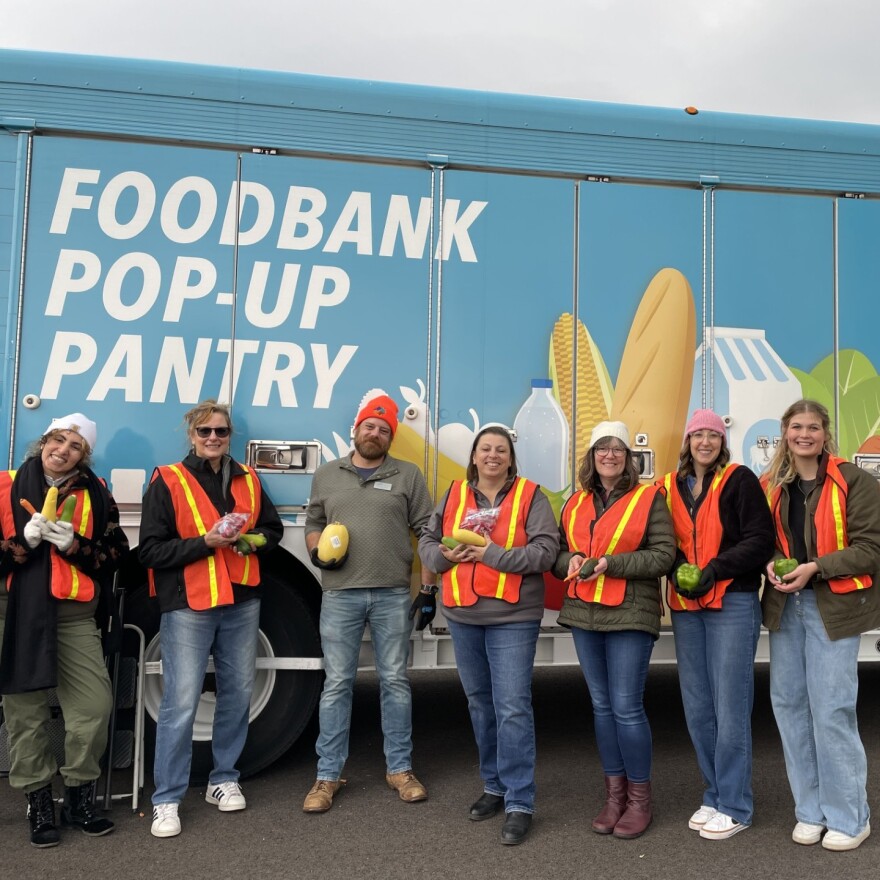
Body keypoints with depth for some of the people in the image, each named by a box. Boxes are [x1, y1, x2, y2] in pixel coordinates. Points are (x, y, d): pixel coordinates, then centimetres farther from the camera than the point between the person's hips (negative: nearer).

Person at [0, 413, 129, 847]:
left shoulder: (95, 493, 6)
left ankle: (79, 798, 18)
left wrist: (74, 544, -13)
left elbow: (115, 551, 3)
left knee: (94, 704, -2)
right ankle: (39, 803, 20)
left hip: (73, 614, 1)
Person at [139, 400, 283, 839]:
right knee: (180, 703, -7)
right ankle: (166, 801, 4)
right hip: (187, 607, -5)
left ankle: (224, 780, 28)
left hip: (241, 604, 5)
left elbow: (272, 528, 20)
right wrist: (207, 541, -19)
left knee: (237, 694, 11)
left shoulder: (247, 479, 11)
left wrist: (254, 540, -2)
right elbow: (151, 550, -9)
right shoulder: (167, 482, -4)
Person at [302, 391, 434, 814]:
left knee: (395, 682, 7)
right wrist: (317, 551, -4)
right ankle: (328, 776, 13)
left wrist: (430, 586, -5)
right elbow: (313, 524, 17)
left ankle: (399, 769, 20)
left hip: (393, 595, 0)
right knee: (336, 684, 4)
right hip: (339, 595, 1)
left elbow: (427, 532, 3)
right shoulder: (326, 475, 10)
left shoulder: (408, 475, 5)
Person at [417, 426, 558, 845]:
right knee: (480, 703, 16)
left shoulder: (530, 495, -4)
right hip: (462, 616, 5)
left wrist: (493, 553, -20)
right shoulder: (455, 494, 7)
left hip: (512, 618, -5)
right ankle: (494, 785, 32)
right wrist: (446, 555, -12)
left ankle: (519, 803, 1)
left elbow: (545, 551, -13)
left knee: (512, 708, -7)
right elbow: (427, 542, 10)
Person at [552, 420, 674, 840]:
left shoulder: (649, 498, -4)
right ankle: (615, 793, 24)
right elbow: (557, 552, 15)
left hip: (630, 616, -5)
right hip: (584, 615, 6)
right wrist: (571, 561, -8)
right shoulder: (576, 503, 12)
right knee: (602, 706, 12)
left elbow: (664, 554, -11)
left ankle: (639, 798, 13)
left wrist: (612, 563, -19)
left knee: (627, 708, -4)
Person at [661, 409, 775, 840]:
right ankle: (714, 796, 24)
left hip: (732, 604, -5)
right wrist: (677, 571, -6)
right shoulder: (671, 486, 10)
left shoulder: (739, 480, -3)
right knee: (697, 708, 10)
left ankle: (734, 807, 10)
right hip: (686, 607, 5)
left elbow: (760, 540, -9)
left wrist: (715, 570, -17)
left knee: (729, 707, -3)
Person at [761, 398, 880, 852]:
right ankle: (810, 810, 21)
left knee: (831, 709, -5)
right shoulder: (771, 485, 8)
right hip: (784, 605, 5)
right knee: (788, 703, 7)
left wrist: (815, 568, -19)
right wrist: (770, 564, -6)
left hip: (834, 606, -5)